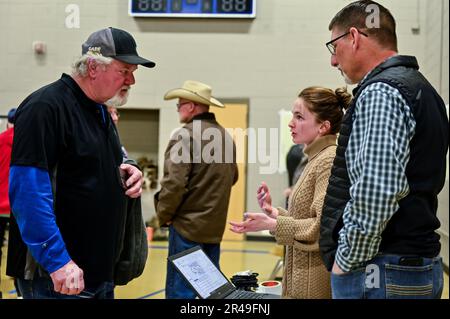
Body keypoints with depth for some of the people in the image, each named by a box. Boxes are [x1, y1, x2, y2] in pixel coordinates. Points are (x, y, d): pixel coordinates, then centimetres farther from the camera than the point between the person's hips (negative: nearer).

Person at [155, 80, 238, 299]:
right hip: (215, 227, 8)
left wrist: (164, 215, -5)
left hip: (188, 226, -8)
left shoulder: (185, 136, -14)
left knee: (179, 291, -3)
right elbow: (232, 177, 18)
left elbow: (174, 183, -18)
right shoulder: (226, 136, 9)